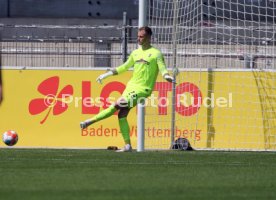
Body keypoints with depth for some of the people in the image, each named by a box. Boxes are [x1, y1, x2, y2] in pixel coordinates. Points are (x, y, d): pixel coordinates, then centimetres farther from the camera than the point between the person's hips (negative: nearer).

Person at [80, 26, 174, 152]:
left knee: (117, 105, -19)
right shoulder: (136, 53, 17)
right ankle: (128, 146, 2)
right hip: (131, 86, 8)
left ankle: (91, 121, -13)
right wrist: (107, 74, 24)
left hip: (142, 89, -8)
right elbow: (124, 67, 27)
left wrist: (166, 76, -35)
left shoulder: (155, 53, -3)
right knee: (122, 114, -1)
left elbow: (162, 68, -12)